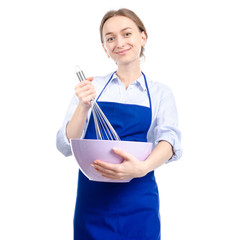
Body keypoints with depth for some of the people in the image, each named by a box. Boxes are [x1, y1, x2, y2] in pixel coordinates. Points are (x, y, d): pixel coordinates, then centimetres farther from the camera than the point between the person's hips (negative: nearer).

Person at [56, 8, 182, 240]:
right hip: (92, 200, 1)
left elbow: (170, 138, -13)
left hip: (138, 203, 0)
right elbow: (65, 146, -1)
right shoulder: (90, 87, 4)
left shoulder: (160, 92, 4)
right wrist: (83, 107, -18)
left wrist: (143, 167, -33)